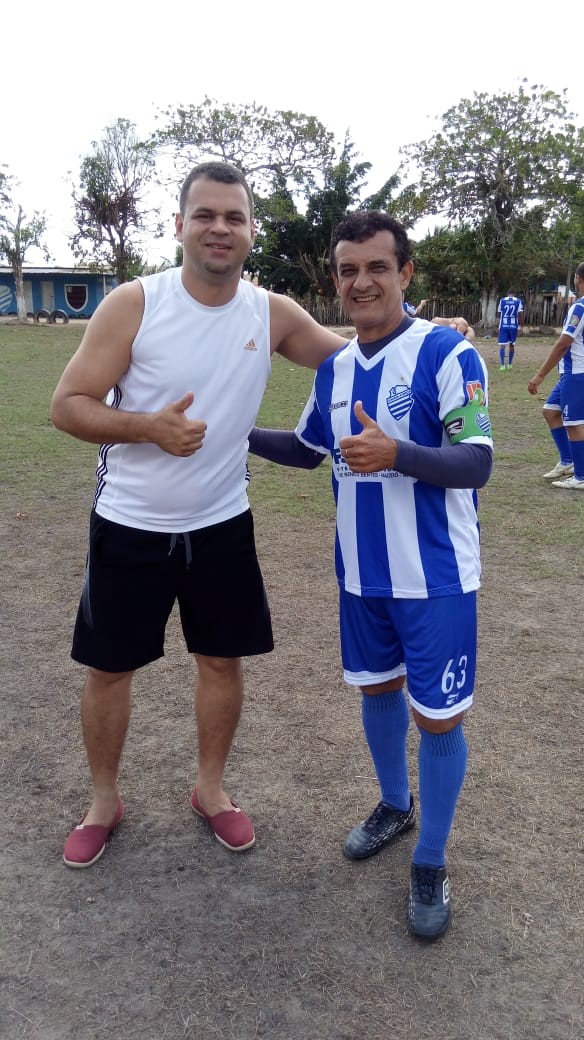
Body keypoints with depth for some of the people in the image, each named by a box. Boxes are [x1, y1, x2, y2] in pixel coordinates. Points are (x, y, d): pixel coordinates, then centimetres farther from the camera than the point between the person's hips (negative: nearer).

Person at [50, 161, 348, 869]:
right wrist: (150, 426, -29)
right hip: (129, 529, -2)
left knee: (223, 661, 13)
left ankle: (210, 790, 37)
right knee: (109, 669, 10)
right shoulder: (133, 304, -14)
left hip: (222, 527, 3)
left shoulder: (272, 313, -5)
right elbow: (67, 406, -13)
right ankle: (104, 801, 34)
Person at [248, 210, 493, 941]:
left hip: (435, 577, -6)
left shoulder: (447, 353, -15)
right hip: (362, 572, 6)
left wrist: (395, 453, -37)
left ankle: (430, 865, 25)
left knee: (439, 715, 3)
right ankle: (395, 806, 46)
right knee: (376, 687, 20)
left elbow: (476, 464, -21)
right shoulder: (335, 367, 5)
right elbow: (309, 448, 20)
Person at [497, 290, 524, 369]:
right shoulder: (518, 301, 1)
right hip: (514, 326, 1)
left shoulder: (502, 301, 2)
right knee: (512, 345, 16)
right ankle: (510, 364, 24)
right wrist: (521, 327, 0)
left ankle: (502, 365, -16)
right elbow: (520, 315, -5)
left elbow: (499, 313, 11)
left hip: (503, 326, -1)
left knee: (502, 345, -3)